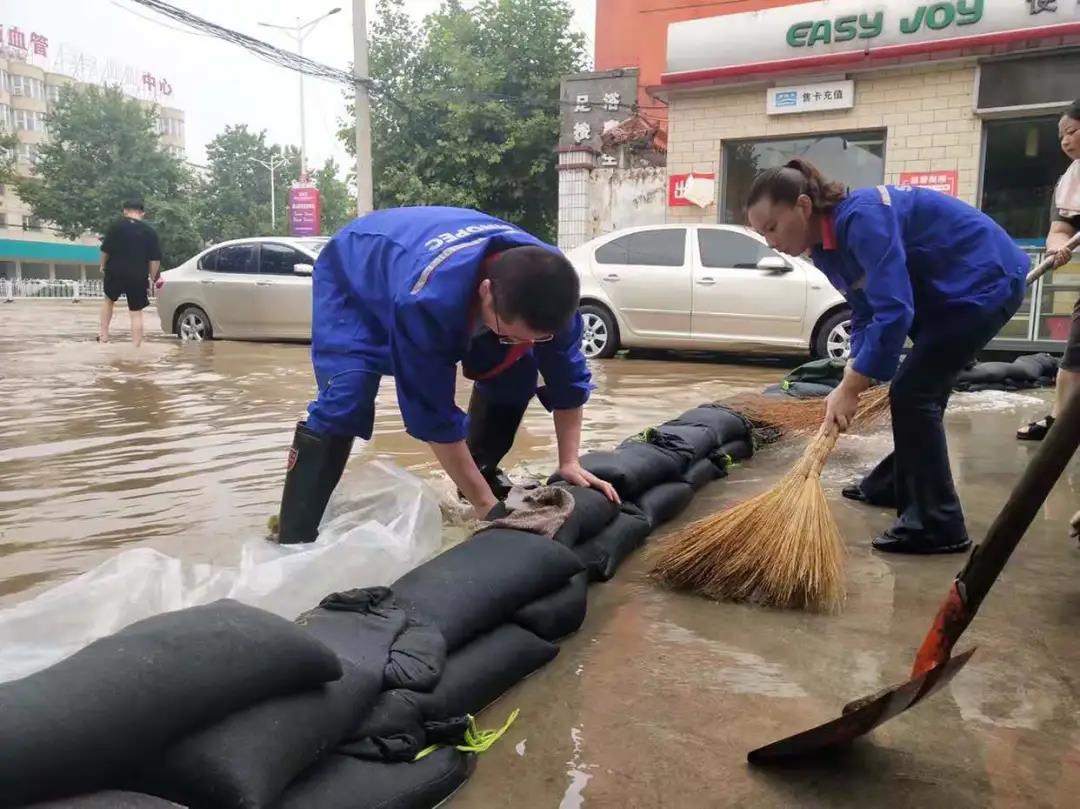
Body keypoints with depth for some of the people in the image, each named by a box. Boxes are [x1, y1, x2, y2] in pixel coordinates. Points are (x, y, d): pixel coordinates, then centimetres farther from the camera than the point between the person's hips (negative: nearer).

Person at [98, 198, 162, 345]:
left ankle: (103, 335, 25)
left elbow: (105, 250, -2)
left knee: (109, 300, 27)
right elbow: (155, 259, -1)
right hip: (138, 277, 0)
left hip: (116, 272, 0)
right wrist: (152, 278, 9)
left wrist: (103, 265, 16)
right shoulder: (150, 232, 2)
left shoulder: (116, 226, -2)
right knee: (136, 313, 4)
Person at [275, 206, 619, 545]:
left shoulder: (545, 285, -31)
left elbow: (567, 375, -16)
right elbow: (434, 415, -38)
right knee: (346, 398, -26)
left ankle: (482, 473, 17)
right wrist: (486, 504, -31)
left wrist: (569, 461, -16)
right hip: (352, 277, -5)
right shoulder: (426, 301, -48)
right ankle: (294, 540, -18)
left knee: (516, 373, -5)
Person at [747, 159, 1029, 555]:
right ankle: (894, 485, 37)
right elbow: (864, 316, 3)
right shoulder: (826, 247, 0)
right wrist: (855, 382, -10)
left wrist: (849, 388, -31)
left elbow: (894, 311, -35)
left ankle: (937, 526, -6)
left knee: (911, 393, -13)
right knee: (919, 390, 19)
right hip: (946, 288, 10)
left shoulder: (862, 218, -30)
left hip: (986, 280, -10)